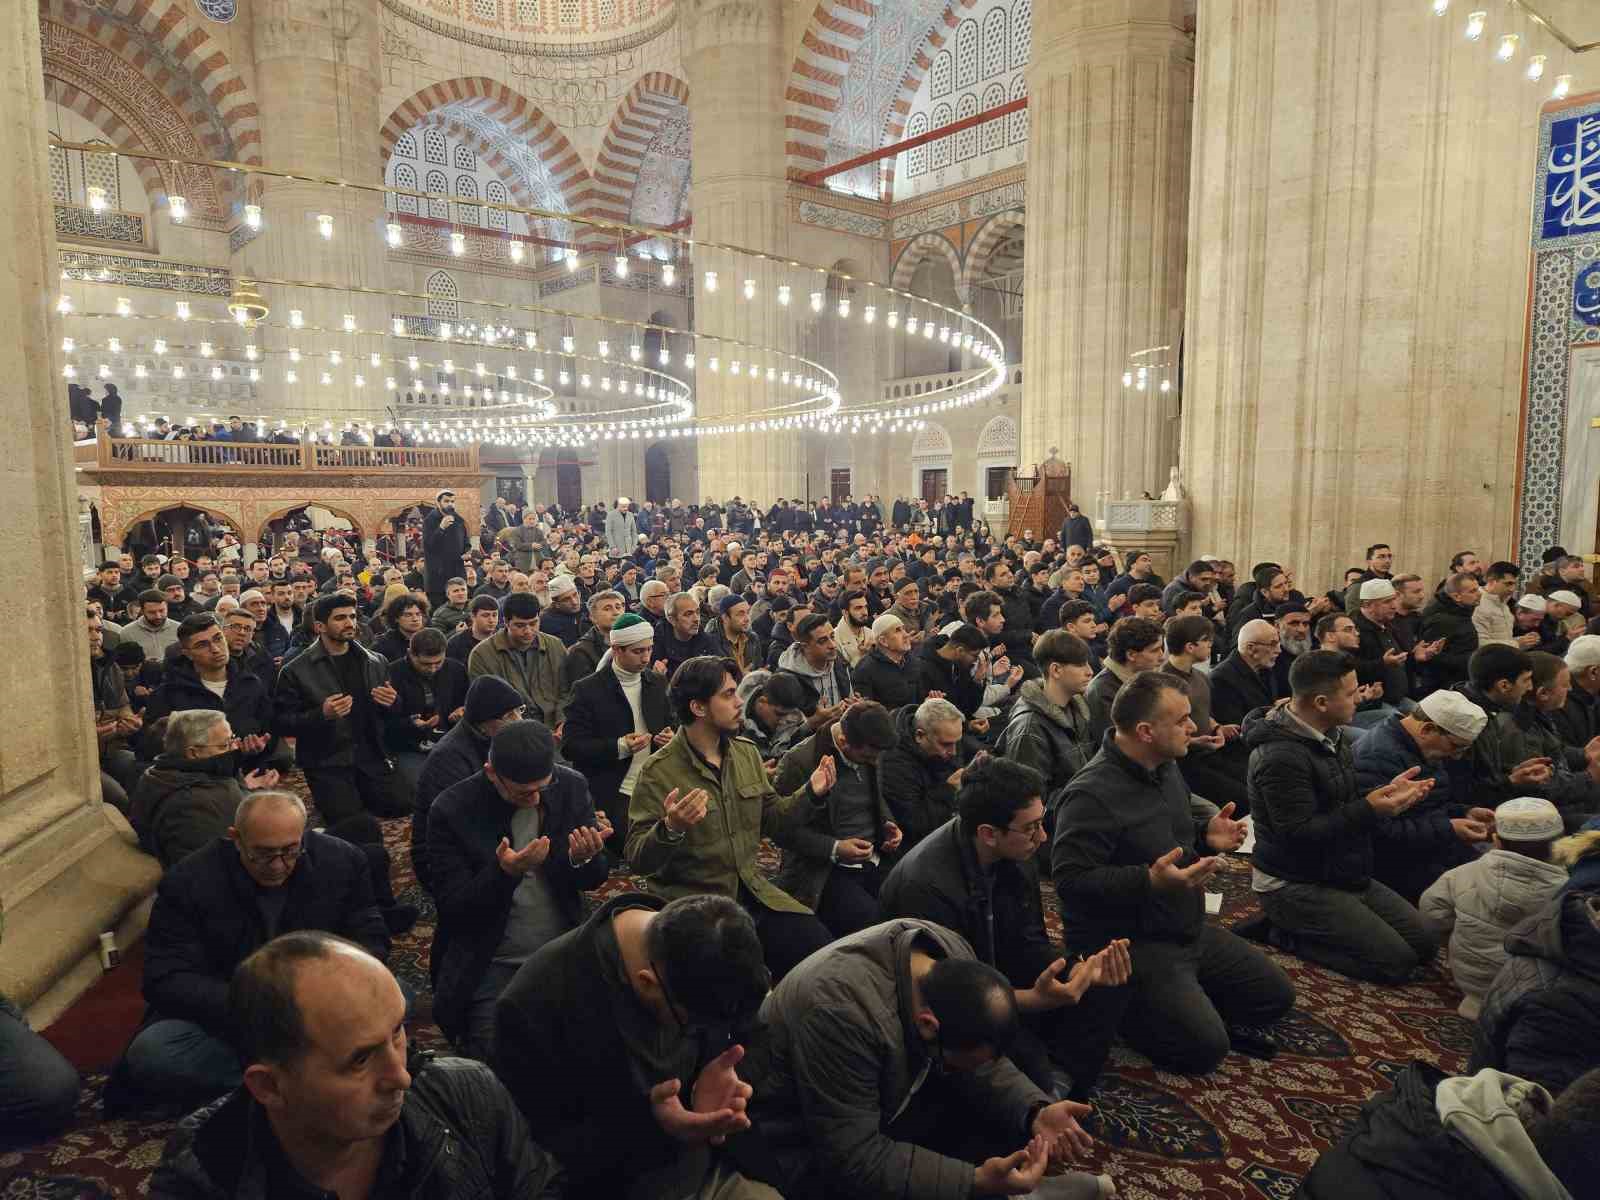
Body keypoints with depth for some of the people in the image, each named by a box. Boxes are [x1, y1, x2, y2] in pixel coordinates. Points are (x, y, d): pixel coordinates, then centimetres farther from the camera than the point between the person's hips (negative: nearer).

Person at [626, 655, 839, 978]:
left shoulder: (746, 752, 7)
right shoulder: (659, 772, -13)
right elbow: (637, 860, -14)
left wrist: (811, 794, 0)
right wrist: (671, 829, -34)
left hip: (752, 892, 5)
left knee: (817, 943, -13)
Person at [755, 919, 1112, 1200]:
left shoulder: (952, 953, -16)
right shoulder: (840, 1012, -39)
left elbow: (984, 1066, -4)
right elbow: (854, 1160, -34)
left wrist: (1036, 1113, -21)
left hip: (886, 1099, 7)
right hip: (803, 1145, -7)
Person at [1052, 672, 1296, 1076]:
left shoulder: (1165, 769, 5)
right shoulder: (1092, 794, -27)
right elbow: (1070, 879, -30)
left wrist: (1206, 835, 1)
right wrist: (1150, 881, -38)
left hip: (1187, 931, 9)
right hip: (1127, 946, -9)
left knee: (1276, 996, 12)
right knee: (1205, 1047, -17)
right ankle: (1119, 1011, 6)